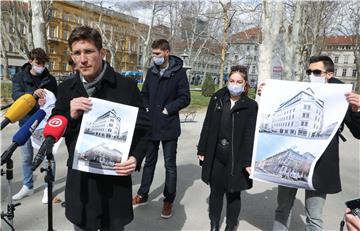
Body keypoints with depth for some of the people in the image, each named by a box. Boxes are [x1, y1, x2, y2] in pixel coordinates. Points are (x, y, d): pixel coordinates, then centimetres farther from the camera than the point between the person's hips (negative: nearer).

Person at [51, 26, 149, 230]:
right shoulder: (66, 88, 3)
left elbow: (144, 127, -2)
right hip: (79, 180, 3)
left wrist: (136, 158, -17)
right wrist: (71, 115, -14)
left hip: (115, 179, -3)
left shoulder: (126, 86, -8)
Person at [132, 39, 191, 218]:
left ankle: (168, 200, 21)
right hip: (151, 125, 5)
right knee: (149, 161, 17)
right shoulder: (152, 72, 7)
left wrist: (168, 109, -16)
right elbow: (144, 94, 16)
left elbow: (185, 98, -10)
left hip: (169, 126, -5)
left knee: (170, 164, 7)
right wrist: (146, 109, 0)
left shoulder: (179, 72, -9)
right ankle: (142, 195, 33)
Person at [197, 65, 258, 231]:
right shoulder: (217, 99, 3)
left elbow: (250, 135, -10)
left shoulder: (251, 106, -5)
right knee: (215, 191, 15)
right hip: (215, 154, 3)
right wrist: (202, 150, 4)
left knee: (233, 193, 11)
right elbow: (207, 126, 5)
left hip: (236, 157, -2)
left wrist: (248, 161, -16)